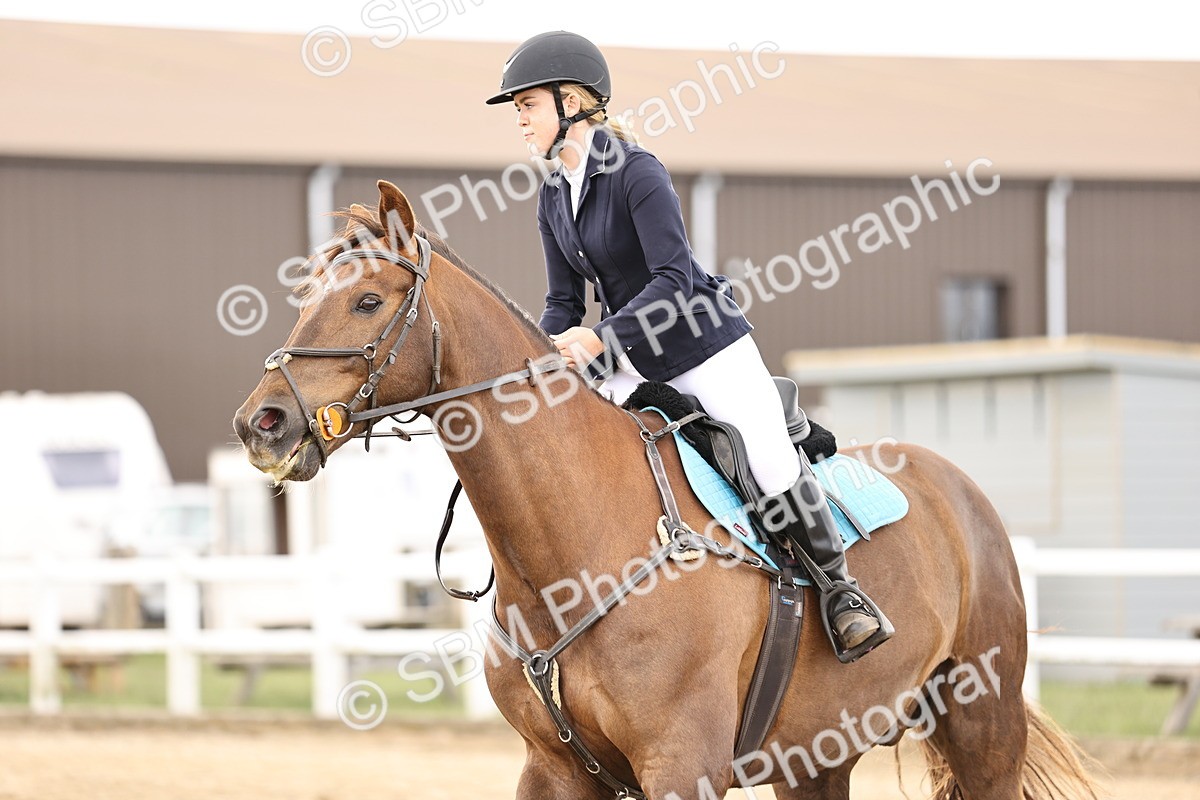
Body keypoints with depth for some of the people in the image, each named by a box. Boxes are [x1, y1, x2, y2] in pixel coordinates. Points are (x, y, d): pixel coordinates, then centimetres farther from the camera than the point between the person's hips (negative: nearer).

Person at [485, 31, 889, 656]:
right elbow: (564, 301, 9)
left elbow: (674, 278, -25)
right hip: (635, 363, 7)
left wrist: (597, 338, -33)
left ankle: (841, 590, 7)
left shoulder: (637, 173, -19)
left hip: (706, 348, -7)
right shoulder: (552, 198, 5)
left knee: (775, 472, -12)